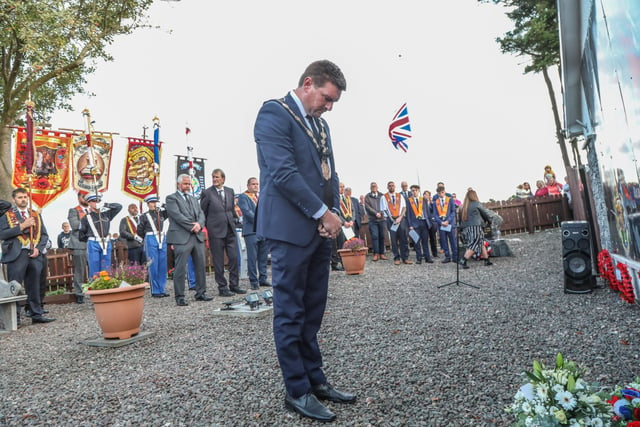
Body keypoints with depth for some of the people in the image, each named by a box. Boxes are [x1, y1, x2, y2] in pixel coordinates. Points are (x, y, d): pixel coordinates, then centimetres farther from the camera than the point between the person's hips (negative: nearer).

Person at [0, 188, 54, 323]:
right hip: (16, 255, -4)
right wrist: (22, 226, -12)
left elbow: (44, 235, 13)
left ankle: (36, 313, 15)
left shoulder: (36, 215, 17)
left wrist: (38, 248, -3)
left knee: (34, 287, 9)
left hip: (34, 255, 4)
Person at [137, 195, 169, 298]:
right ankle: (155, 291, 4)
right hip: (151, 241, -4)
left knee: (163, 266, 5)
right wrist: (148, 238, 11)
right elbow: (139, 231, 6)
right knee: (153, 266, -2)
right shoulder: (144, 216, 2)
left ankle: (162, 290, 14)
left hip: (163, 240, 4)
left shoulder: (162, 213, 13)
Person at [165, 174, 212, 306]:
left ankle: (201, 293, 17)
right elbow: (177, 215, -10)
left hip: (197, 236, 7)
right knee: (180, 269, -5)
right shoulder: (171, 198, 2)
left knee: (200, 266, 8)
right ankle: (179, 297, 3)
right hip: (181, 237, -6)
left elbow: (201, 214, 13)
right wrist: (192, 227, -12)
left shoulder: (193, 199, 23)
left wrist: (199, 224, -8)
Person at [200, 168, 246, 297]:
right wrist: (208, 227, 2)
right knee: (218, 261, 1)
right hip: (216, 231, -4)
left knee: (234, 258, 5)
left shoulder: (230, 191, 10)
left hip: (230, 230, 4)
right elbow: (202, 212, 2)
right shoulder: (207, 193, -3)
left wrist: (233, 221, 13)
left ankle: (234, 285, 17)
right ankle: (222, 287, 10)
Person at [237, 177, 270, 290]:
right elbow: (247, 211, -11)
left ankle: (262, 279, 16)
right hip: (251, 231, -6)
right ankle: (253, 281, 3)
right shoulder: (243, 197, 1)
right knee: (252, 257, -4)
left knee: (263, 257, 9)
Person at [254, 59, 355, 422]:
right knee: (291, 313, 1)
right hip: (292, 228, -8)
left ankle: (315, 379, 25)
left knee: (313, 312, 13)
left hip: (321, 228, 8)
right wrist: (323, 213, -14)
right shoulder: (274, 112, -7)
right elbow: (283, 172, -17)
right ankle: (297, 390, 13)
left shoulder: (321, 124, 19)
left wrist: (333, 212, 0)